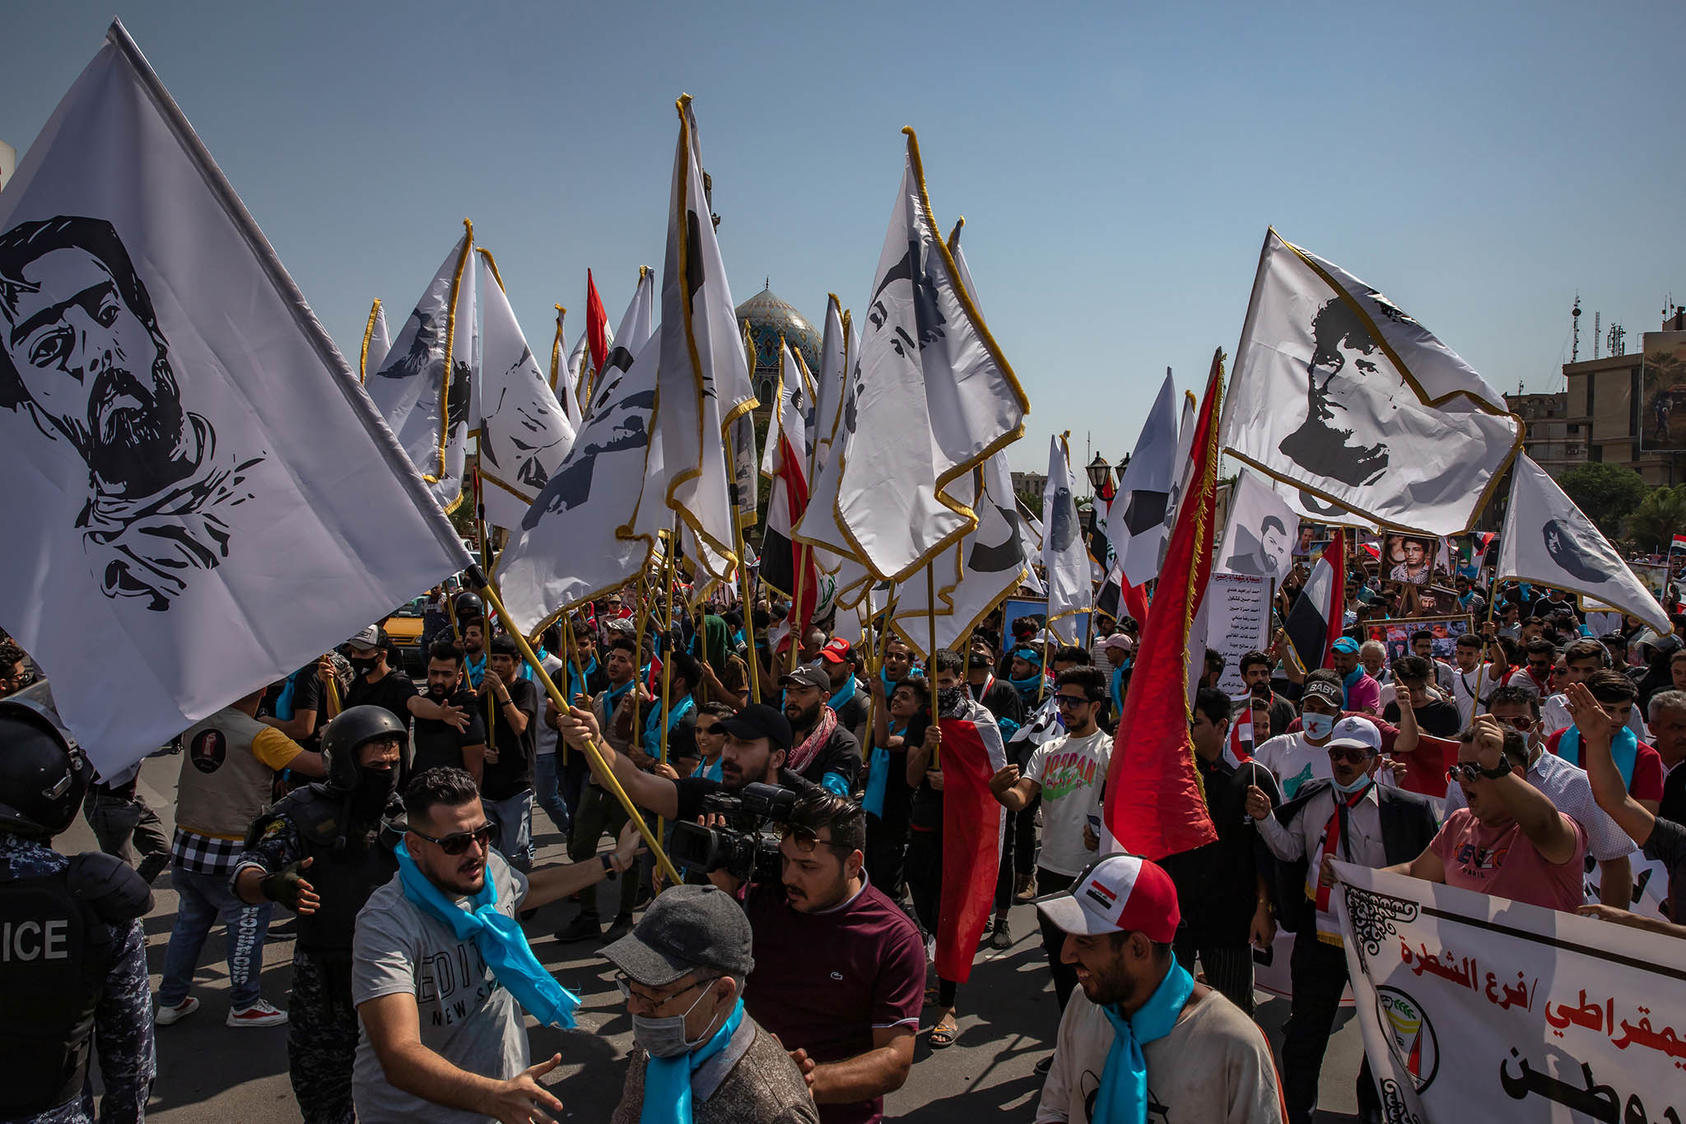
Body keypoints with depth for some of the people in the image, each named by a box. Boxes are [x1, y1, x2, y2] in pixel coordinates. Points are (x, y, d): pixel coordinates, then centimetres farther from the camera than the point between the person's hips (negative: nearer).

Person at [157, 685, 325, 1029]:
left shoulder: (195, 724, 0)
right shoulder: (260, 737, -18)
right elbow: (319, 766, -19)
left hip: (185, 845, 7)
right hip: (233, 853, -7)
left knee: (189, 922, 22)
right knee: (247, 926, 9)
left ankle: (171, 1000, 33)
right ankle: (244, 1005, 19)